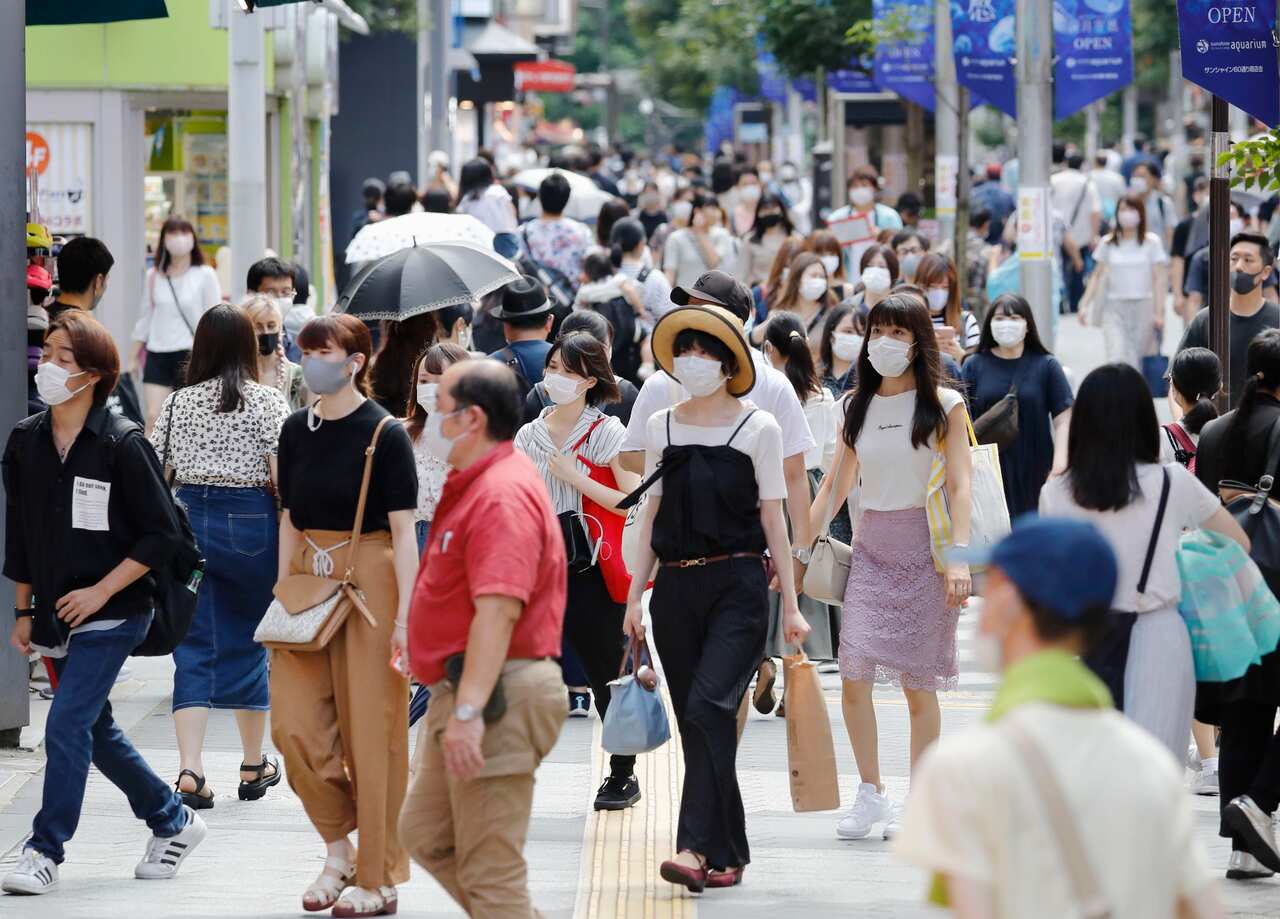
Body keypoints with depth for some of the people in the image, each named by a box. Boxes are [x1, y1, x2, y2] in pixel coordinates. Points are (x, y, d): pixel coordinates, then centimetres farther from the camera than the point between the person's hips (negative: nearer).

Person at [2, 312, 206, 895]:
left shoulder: (122, 444, -12)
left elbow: (161, 534, -9)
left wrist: (100, 591, -15)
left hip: (112, 615, -6)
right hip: (55, 617, 6)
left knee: (66, 726, -14)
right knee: (95, 732, 15)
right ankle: (173, 821, 32)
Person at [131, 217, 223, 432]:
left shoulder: (205, 275, 0)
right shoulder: (154, 276, 10)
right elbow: (145, 318, 16)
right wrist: (134, 358, 15)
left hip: (191, 354, -2)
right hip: (158, 355, 2)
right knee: (153, 417, -10)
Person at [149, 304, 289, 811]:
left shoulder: (178, 403, 4)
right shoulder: (268, 401, -5)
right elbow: (282, 476, -10)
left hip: (188, 520, 2)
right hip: (250, 522, -2)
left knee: (194, 648, 3)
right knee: (248, 641, 13)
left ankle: (190, 769, -12)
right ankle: (254, 766, 26)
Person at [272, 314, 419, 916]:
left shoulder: (384, 433, -9)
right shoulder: (297, 431, 7)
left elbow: (403, 530, -10)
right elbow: (290, 521, 13)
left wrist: (405, 614, -15)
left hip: (370, 579, -5)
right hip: (309, 578, 5)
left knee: (370, 728, -2)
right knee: (295, 724, -2)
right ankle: (338, 848, 18)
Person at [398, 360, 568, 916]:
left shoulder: (502, 494, -19)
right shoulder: (475, 485, 15)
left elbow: (498, 611, -28)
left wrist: (469, 712, -32)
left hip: (493, 701, -11)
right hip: (462, 696, 11)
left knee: (490, 870, -6)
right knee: (424, 834, 17)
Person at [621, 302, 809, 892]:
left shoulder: (757, 428, 0)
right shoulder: (661, 427, 10)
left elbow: (773, 518, 2)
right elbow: (651, 513, 13)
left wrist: (791, 604, 1)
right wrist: (635, 595, 9)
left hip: (738, 584, -4)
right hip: (676, 587, 4)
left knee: (710, 705, -19)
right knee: (694, 720, 4)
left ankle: (698, 847, -22)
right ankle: (728, 855, 10)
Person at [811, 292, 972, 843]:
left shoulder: (944, 405, -1)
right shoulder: (857, 407, 11)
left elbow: (960, 485, -6)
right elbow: (836, 484, 15)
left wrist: (958, 556, -17)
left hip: (923, 548, -3)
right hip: (870, 548, 3)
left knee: (918, 683, -1)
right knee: (853, 672, -10)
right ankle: (871, 794, 2)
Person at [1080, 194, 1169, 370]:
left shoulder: (1151, 242, 2)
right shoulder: (1108, 243, 7)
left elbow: (1159, 279, 0)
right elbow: (1098, 276, 12)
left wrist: (1159, 312, -7)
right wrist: (1085, 304, 3)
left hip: (1143, 307, 0)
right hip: (1114, 308, 0)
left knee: (1140, 360, 2)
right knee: (1117, 358, -14)